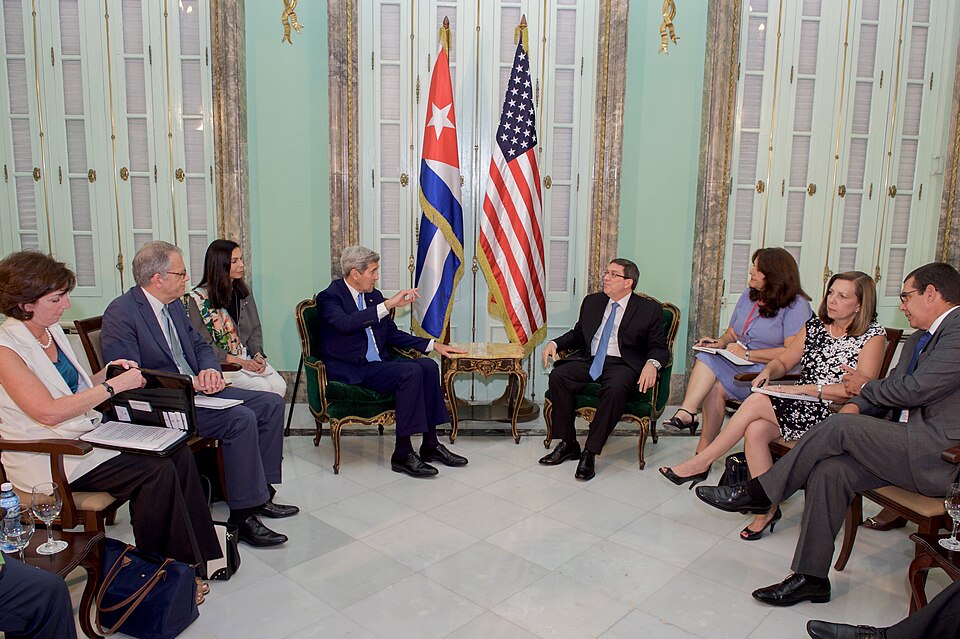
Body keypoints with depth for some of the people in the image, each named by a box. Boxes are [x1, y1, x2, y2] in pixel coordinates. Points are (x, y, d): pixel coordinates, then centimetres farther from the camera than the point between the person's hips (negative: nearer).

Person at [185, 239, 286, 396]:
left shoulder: (244, 291, 13)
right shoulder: (198, 298, -6)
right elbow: (203, 345, -9)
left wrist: (258, 355, -4)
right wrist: (241, 363, -15)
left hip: (249, 358, 5)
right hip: (219, 363, -5)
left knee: (279, 386, -19)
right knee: (262, 388, -25)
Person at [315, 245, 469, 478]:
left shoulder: (374, 295, 14)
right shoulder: (329, 297, -8)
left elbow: (392, 334, 21)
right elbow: (346, 323, -29)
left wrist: (433, 344, 12)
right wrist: (388, 304, -32)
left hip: (377, 364, 7)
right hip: (350, 372, -7)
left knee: (428, 366, -14)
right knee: (410, 372, -27)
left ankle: (430, 445, -7)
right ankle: (402, 454, -22)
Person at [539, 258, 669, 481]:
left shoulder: (650, 309, 2)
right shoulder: (592, 302, 16)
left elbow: (659, 347, 0)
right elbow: (578, 334, 23)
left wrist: (652, 363, -23)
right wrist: (555, 343, 3)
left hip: (622, 364, -4)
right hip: (590, 360, 4)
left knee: (615, 388, -37)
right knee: (558, 376, -23)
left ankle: (590, 453, -26)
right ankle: (568, 444, -10)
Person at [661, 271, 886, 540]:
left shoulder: (873, 335, -5)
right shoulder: (815, 325, 12)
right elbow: (784, 361, 18)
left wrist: (805, 389, -21)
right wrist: (768, 371, -7)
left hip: (836, 415, -6)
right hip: (802, 407, 6)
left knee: (756, 402, -24)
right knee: (755, 430, -25)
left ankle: (701, 463, -13)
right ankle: (767, 508, -12)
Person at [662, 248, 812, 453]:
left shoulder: (796, 305, -9)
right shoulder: (748, 296, 15)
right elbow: (732, 333, 22)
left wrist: (747, 354, -17)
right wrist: (720, 342, -2)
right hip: (740, 365, 7)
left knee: (717, 387, -26)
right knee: (705, 358, -22)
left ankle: (703, 453, -21)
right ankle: (687, 413, -31)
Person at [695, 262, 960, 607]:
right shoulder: (919, 339, 22)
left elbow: (916, 389, -20)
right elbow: (894, 386, 18)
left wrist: (865, 388, -1)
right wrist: (857, 406, -4)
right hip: (906, 443, 8)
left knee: (839, 426, -22)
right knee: (829, 470, -15)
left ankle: (757, 493, -11)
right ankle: (811, 577, -8)